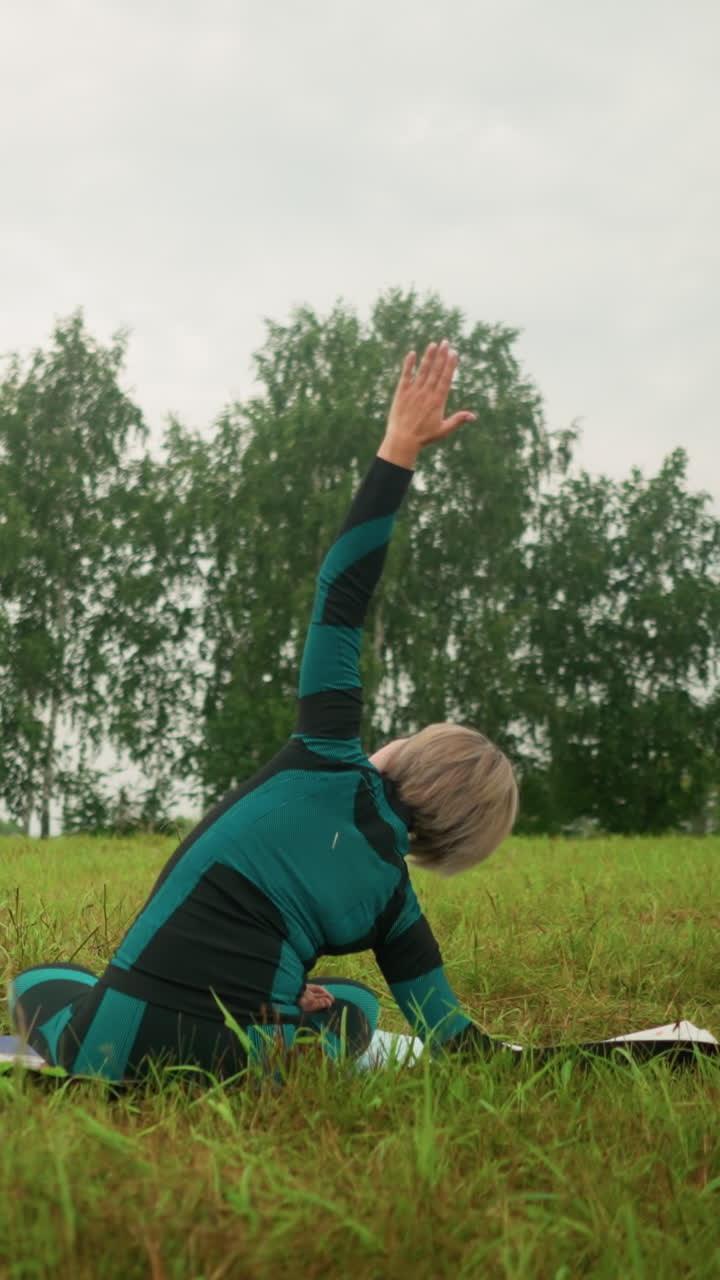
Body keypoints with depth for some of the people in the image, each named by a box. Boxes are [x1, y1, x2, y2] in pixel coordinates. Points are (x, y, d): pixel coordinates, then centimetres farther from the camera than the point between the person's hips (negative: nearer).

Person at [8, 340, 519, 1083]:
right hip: (238, 1074, 3)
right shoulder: (391, 896, 5)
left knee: (35, 980, 33)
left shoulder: (329, 766, -1)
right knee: (354, 1005, 34)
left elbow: (340, 592, -1)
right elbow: (453, 1039, 9)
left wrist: (399, 449, 0)